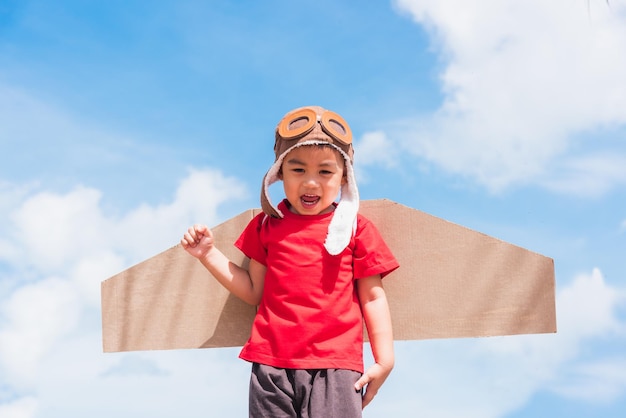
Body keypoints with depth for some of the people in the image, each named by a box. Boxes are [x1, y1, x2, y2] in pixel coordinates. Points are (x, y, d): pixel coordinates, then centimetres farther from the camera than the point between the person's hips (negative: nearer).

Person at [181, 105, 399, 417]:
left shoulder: (356, 228, 4)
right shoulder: (266, 225, 11)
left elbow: (372, 297, 5)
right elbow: (254, 291, 14)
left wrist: (384, 360, -1)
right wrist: (209, 255, 7)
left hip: (334, 367, -2)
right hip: (272, 367, 2)